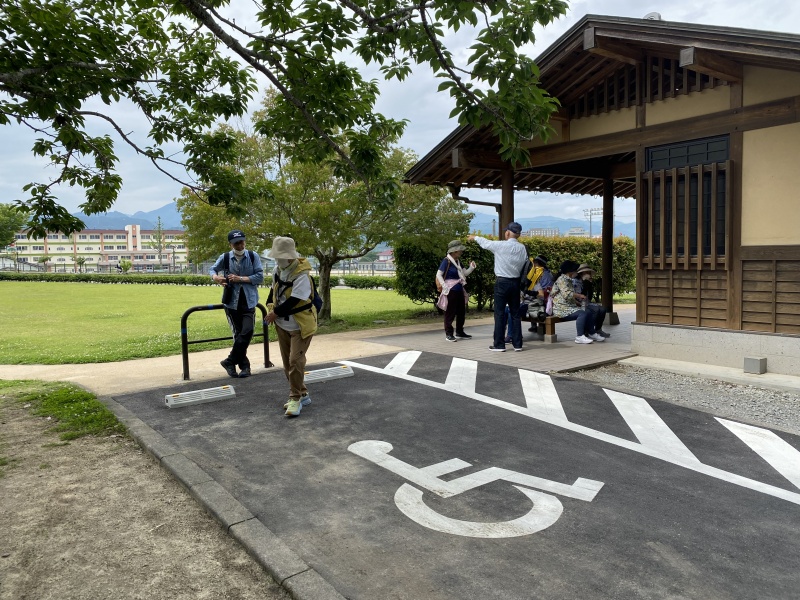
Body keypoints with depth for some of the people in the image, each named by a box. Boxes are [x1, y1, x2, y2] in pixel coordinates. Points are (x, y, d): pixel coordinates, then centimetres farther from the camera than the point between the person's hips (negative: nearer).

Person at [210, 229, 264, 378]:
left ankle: (230, 362, 6)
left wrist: (240, 279, -15)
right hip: (232, 302, 0)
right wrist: (215, 277, -12)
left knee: (246, 333, -11)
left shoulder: (253, 256, -4)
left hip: (248, 302, 0)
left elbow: (260, 277, -7)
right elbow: (212, 269, 12)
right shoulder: (224, 258, -2)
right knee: (238, 334, 6)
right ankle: (244, 366, 17)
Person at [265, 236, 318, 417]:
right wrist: (270, 307, 4)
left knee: (295, 361, -14)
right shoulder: (277, 270, 0)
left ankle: (296, 398, -1)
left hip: (301, 326, -8)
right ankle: (302, 395, 25)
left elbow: (293, 301, -27)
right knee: (287, 363, 12)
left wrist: (276, 312, -16)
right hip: (282, 325, 8)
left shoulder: (302, 275, -24)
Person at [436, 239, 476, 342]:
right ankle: (449, 333, 7)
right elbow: (438, 275, -13)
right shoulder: (446, 261, -12)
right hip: (451, 291, -8)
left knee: (461, 312, 14)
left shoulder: (458, 261, 11)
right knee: (450, 312, -2)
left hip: (459, 290, 8)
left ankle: (459, 332, 25)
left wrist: (471, 267, 1)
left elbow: (464, 273, 17)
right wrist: (445, 286, -17)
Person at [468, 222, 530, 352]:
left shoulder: (500, 245, -10)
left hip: (502, 282, -5)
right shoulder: (522, 248, 2)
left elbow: (486, 243, 6)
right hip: (515, 282, 5)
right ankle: (517, 344, 14)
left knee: (499, 313, 1)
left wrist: (475, 237, 24)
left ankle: (499, 345, 3)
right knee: (515, 313, 10)